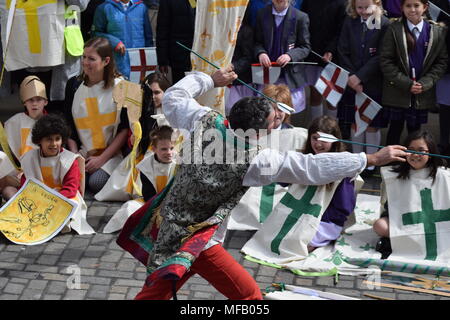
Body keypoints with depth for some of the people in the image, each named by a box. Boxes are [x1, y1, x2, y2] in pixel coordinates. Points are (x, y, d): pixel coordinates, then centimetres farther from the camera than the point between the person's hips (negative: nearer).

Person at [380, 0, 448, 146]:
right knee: (396, 128, 6)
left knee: (415, 129, 9)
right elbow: (385, 60, -7)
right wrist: (406, 83, -14)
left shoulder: (438, 31, 1)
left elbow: (442, 61, 1)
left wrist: (425, 83, -11)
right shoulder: (394, 29, -4)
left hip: (423, 93, 1)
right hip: (397, 92, -1)